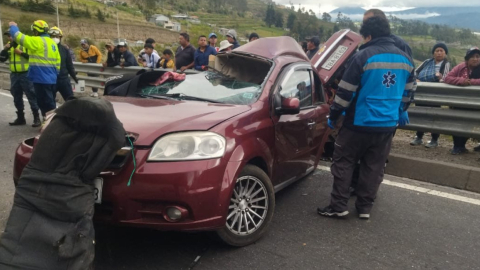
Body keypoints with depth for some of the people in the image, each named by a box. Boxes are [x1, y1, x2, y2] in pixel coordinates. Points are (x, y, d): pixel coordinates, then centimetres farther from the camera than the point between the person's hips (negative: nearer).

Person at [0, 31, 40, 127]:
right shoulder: (9, 45, 11)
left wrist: (21, 53, -19)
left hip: (26, 74, -7)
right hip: (14, 75, 7)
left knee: (31, 96, -5)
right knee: (17, 97, 11)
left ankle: (36, 118, 1)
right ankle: (20, 118, 21)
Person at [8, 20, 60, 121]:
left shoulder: (37, 41, -12)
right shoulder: (52, 43, 13)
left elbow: (19, 37, -13)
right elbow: (57, 61, 14)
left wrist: (13, 26, 6)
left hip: (41, 79, -9)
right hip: (51, 79, 9)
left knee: (46, 105, -4)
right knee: (50, 103, 17)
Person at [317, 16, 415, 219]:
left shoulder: (363, 56, -12)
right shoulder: (405, 59, 8)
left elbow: (345, 91, -12)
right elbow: (408, 91, 20)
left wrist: (333, 115, -2)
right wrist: (402, 111, 36)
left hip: (360, 122, -5)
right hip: (388, 124, 6)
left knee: (343, 162, 6)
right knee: (374, 167, 12)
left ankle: (338, 206, 7)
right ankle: (365, 207, 19)